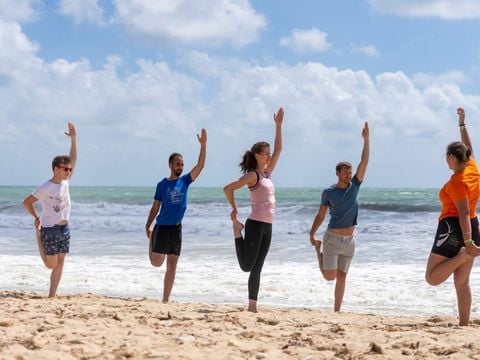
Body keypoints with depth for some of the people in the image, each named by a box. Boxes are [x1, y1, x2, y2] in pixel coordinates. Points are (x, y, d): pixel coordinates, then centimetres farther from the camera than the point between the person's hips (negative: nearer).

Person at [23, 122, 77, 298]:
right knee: (51, 264, 1)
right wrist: (36, 218, -4)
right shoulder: (46, 187, -15)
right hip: (50, 229, -6)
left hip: (64, 229, 6)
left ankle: (52, 296, 9)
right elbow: (27, 202, -9)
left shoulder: (65, 182, 4)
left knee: (60, 264, 4)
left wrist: (73, 139, 5)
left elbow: (73, 159, 10)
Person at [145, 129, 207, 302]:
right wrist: (147, 226, -1)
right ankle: (151, 243, 36)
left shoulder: (185, 181, 4)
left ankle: (165, 300, 9)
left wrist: (203, 145, -16)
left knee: (172, 266, 3)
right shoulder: (162, 185, 0)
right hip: (162, 227, -2)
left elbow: (200, 165, -7)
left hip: (177, 228, 2)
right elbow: (155, 207, 4)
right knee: (157, 262, 0)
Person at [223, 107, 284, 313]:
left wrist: (278, 125, 15)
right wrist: (234, 209, -5)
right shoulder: (252, 175, -7)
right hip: (256, 224, -7)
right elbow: (228, 189, -12)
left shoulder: (267, 173, 15)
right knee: (247, 265, -9)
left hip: (267, 226, 7)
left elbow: (278, 149, 19)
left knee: (257, 268, 7)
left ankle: (252, 306, 9)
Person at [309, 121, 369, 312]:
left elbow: (364, 162, -3)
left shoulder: (355, 186, 2)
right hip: (332, 238, -3)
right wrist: (312, 234, -8)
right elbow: (320, 215, 1)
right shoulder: (328, 193, -5)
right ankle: (319, 251, 22)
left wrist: (366, 139, -10)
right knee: (330, 276, -8)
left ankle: (336, 310, 15)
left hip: (349, 240, 3)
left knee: (341, 277, 7)